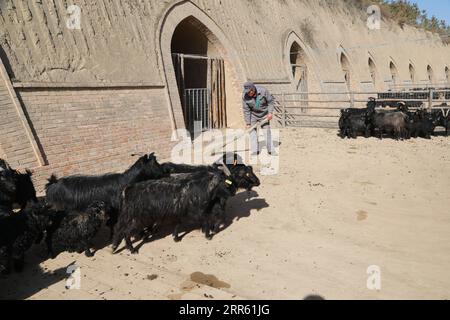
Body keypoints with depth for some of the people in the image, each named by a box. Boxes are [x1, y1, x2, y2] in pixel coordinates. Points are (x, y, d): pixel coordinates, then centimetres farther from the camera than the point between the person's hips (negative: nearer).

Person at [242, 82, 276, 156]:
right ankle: (255, 151, 3)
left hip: (264, 115, 0)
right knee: (252, 131, -4)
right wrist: (248, 123, -15)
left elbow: (271, 101, -8)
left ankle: (271, 150, 10)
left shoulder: (263, 91, -21)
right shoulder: (245, 97, -20)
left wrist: (270, 112, -16)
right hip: (253, 115, 0)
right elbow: (246, 111, -17)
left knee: (267, 131, 1)